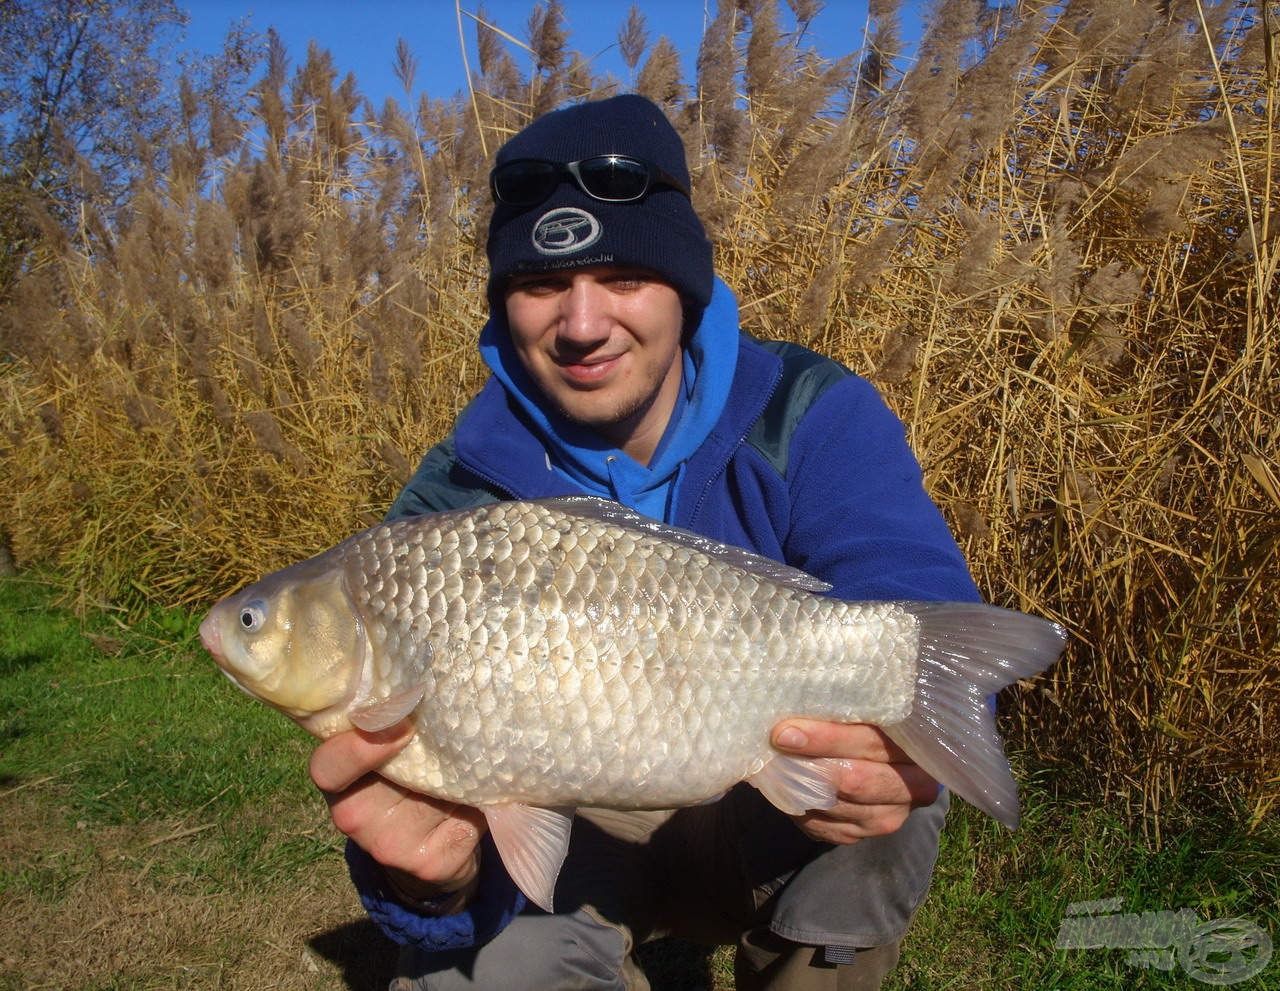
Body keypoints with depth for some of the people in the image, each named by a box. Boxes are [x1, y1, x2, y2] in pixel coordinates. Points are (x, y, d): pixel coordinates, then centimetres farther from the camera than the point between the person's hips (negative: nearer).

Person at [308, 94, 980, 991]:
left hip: (764, 821, 1)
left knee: (889, 788, -30)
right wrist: (434, 880, -46)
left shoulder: (814, 421, -16)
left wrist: (904, 748, -50)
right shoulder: (455, 506, -16)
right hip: (575, 828, 0)